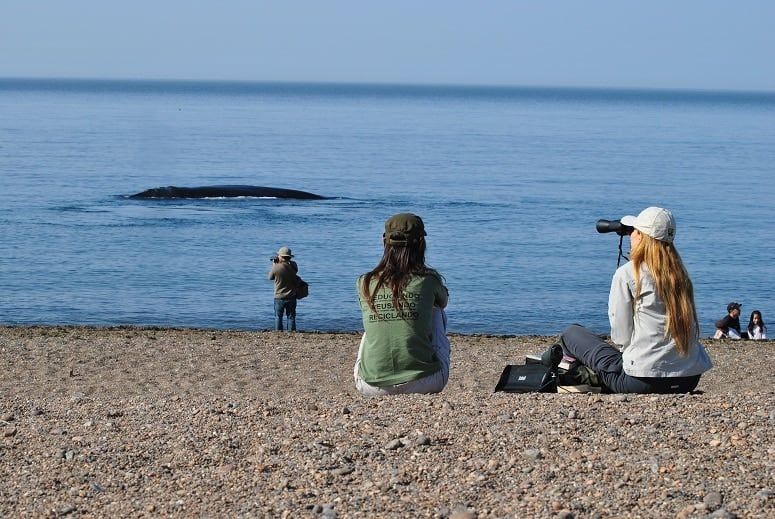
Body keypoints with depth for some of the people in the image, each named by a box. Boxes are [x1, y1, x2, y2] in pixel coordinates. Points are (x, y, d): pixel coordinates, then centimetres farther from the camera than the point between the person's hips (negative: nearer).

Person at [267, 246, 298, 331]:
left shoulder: (276, 267, -16)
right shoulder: (293, 266, -8)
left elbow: (270, 277, 2)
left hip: (279, 297, -2)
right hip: (291, 297, 2)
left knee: (278, 317, 9)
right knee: (291, 317, 9)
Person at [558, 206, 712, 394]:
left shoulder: (627, 274, -6)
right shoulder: (681, 275, 11)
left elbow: (621, 337, -5)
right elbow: (694, 331, 15)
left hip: (644, 382, -5)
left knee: (572, 334, 15)